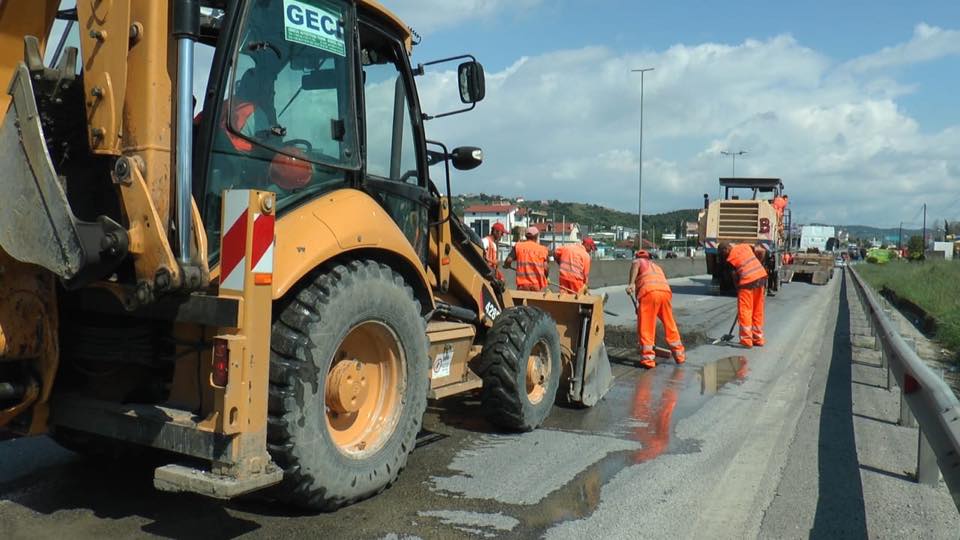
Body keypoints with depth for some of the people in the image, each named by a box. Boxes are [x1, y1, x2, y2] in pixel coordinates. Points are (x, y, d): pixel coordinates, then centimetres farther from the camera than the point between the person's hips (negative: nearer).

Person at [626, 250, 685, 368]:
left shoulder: (639, 261, 24)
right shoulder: (657, 267, 39)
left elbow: (636, 264, -3)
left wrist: (631, 283, -15)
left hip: (649, 292, -5)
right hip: (666, 290, 5)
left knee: (645, 327, 3)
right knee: (670, 324, 19)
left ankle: (648, 358, 2)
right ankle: (679, 354, 27)